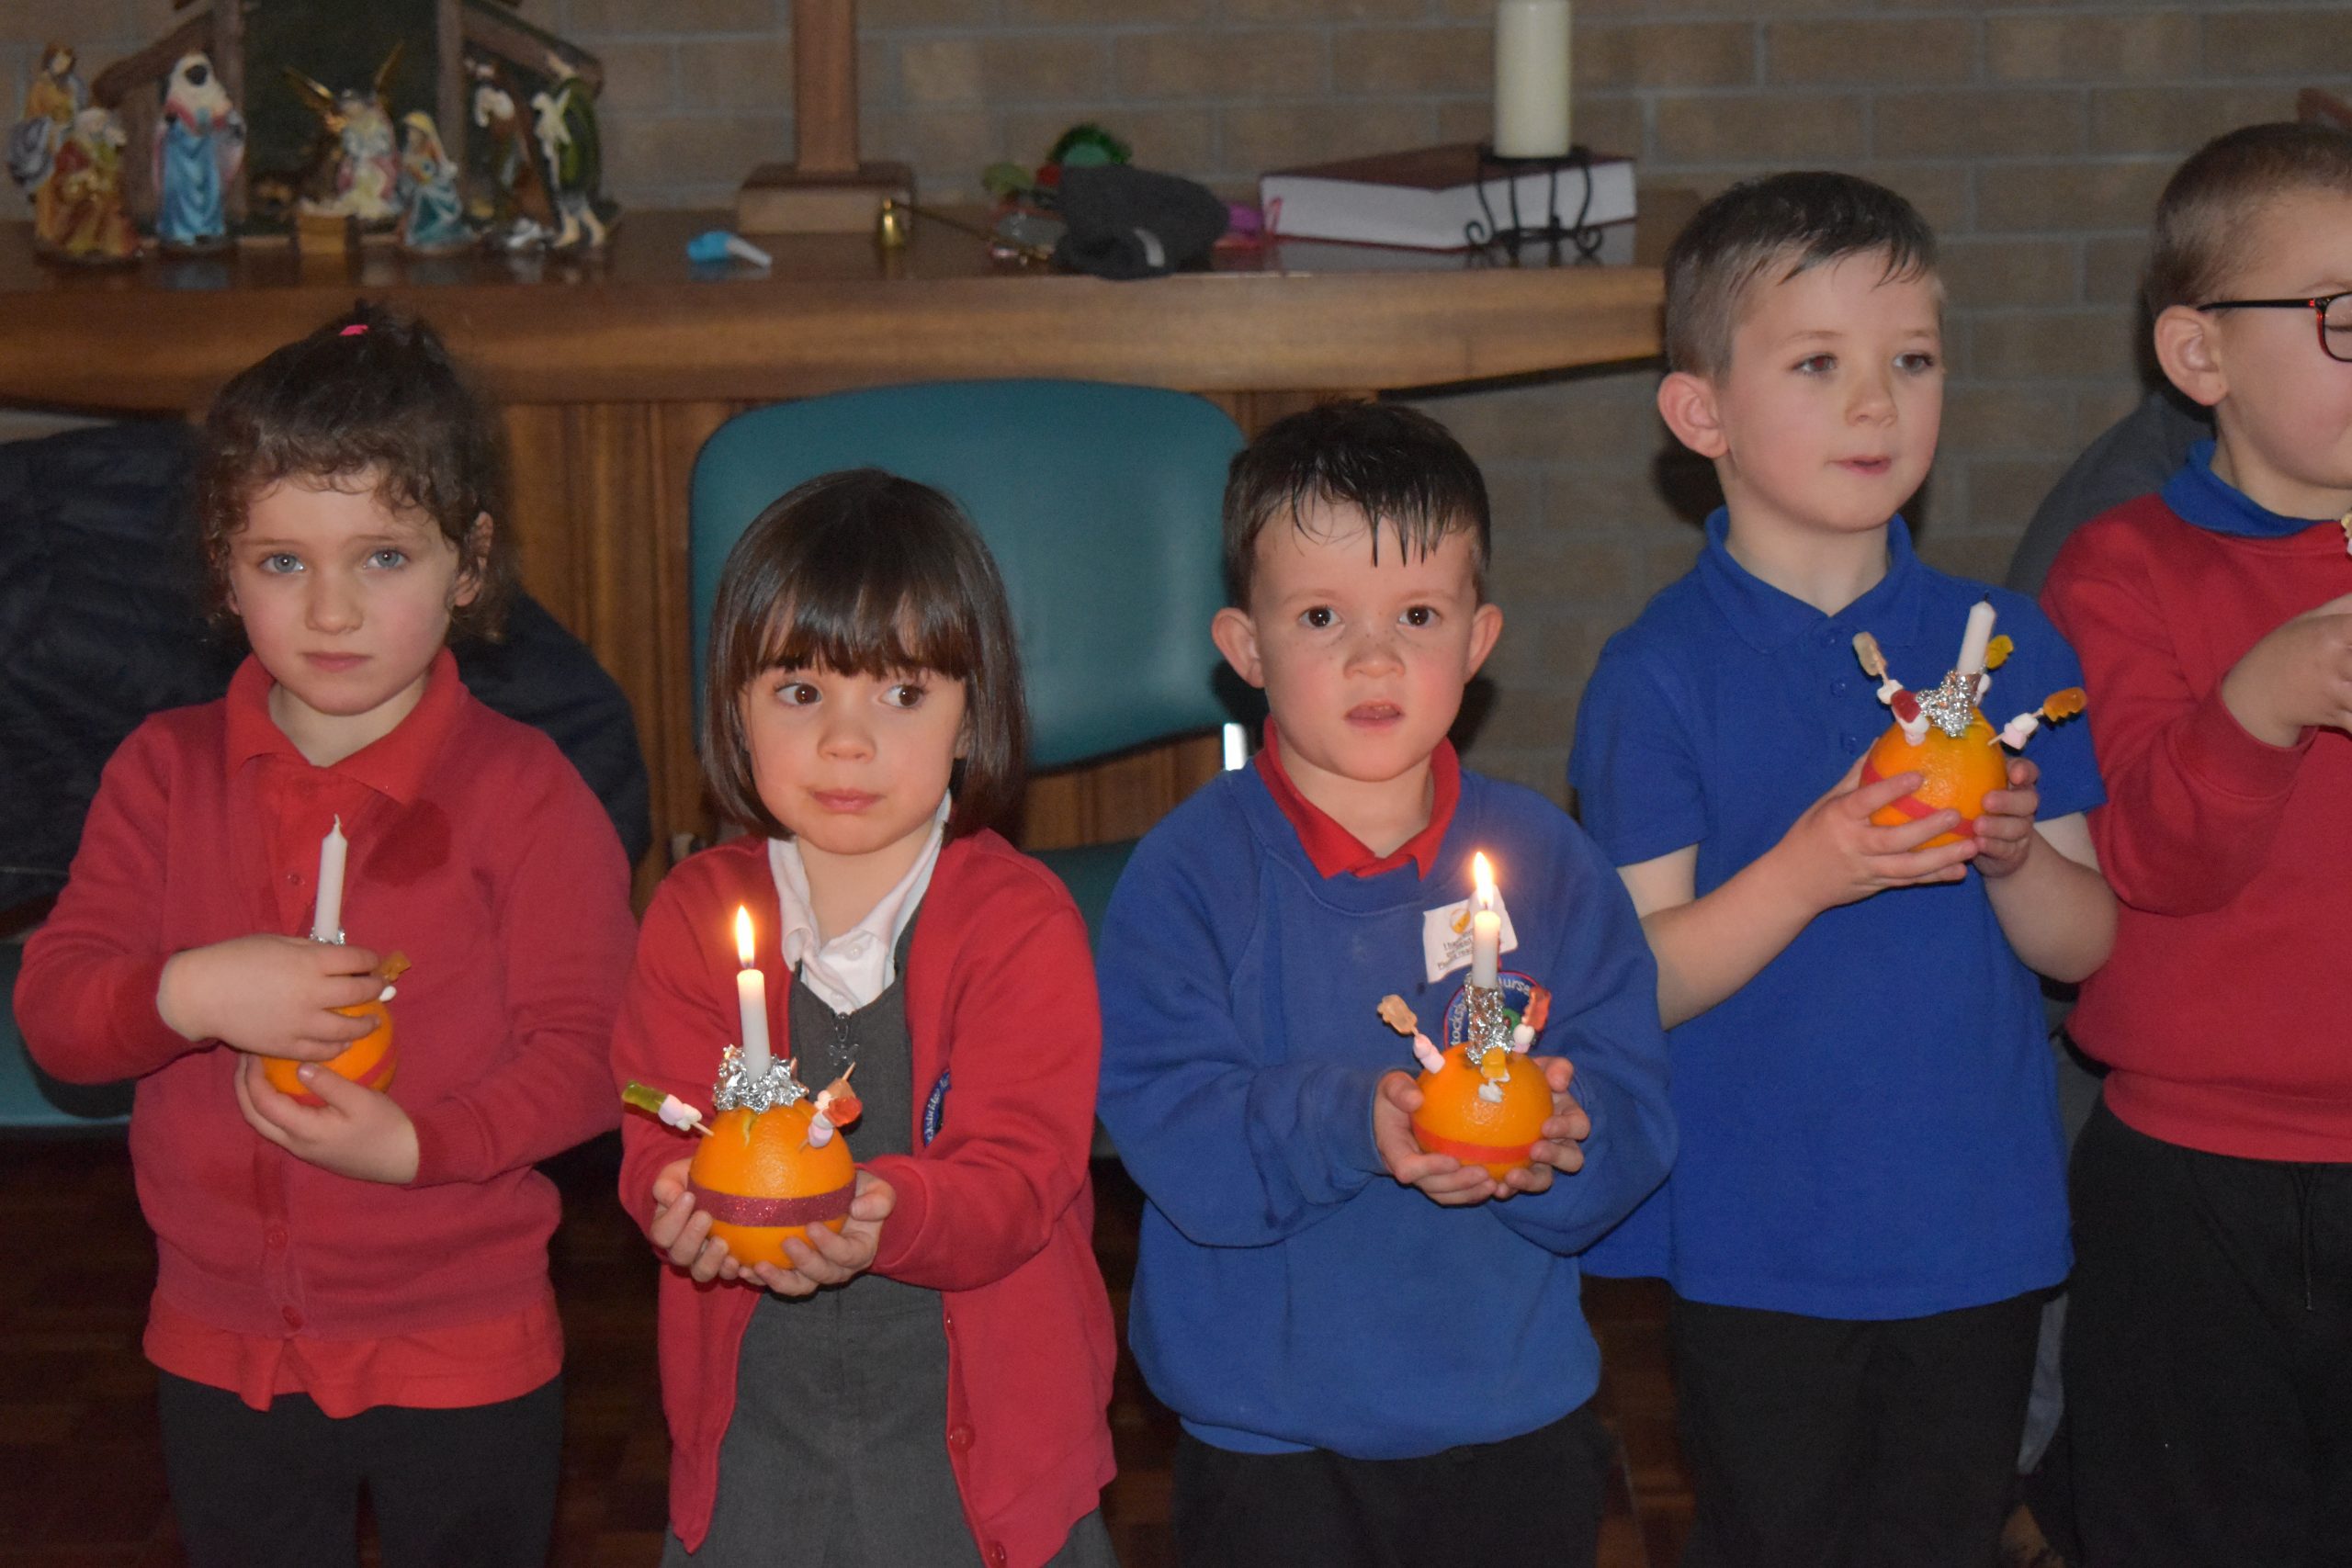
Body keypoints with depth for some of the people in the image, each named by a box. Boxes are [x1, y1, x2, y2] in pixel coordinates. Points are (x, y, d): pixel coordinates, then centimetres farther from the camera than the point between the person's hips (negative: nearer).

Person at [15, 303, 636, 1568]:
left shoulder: (521, 790, -11)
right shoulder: (166, 774, -1)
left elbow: (584, 1054, -13)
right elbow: (51, 1011, -4)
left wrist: (419, 1142, -28)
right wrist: (189, 993, -24)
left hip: (464, 1359, -3)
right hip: (223, 1354, 3)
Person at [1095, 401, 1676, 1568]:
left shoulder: (1545, 859, 0)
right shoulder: (1191, 872, -8)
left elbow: (1633, 1113, -6)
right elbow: (1164, 1125, -17)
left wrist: (1552, 1139, -27)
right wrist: (1344, 1123, -32)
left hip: (1516, 1418, 3)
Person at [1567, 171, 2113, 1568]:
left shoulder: (2006, 643, 4)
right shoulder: (1663, 673, -8)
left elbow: (2085, 943, 5)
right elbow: (1638, 981, -11)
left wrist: (2015, 855, -15)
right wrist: (1806, 874, -25)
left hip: (1981, 1232, 4)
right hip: (1760, 1247, -3)